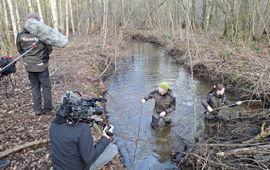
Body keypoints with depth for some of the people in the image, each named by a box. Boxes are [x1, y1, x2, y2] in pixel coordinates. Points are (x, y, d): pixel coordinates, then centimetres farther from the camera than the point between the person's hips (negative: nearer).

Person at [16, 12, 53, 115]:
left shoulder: (20, 35, -6)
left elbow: (20, 50, 7)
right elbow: (49, 49, -7)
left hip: (29, 65, 4)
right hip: (41, 65, -3)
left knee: (34, 87, 15)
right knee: (46, 86, 10)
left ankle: (37, 109, 20)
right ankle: (47, 108, 18)